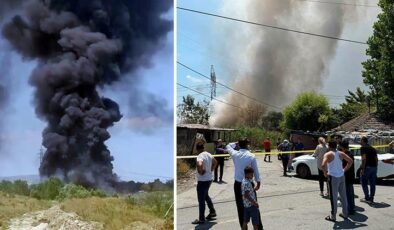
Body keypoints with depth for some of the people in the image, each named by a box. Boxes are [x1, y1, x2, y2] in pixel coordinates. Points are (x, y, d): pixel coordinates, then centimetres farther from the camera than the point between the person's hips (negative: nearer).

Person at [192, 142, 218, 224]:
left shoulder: (200, 156, -20)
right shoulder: (209, 154, 7)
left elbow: (199, 165, -41)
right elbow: (215, 162, 24)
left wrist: (200, 172, -22)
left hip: (202, 181, -9)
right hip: (209, 179, 9)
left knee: (201, 200, 1)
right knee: (206, 196, 28)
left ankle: (201, 219, 8)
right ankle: (212, 211, 34)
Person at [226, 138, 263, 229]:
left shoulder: (235, 154, -4)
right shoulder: (251, 156, -11)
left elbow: (228, 146, 18)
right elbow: (255, 170, -5)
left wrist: (236, 143, 10)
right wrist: (258, 182, 6)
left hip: (238, 184, 2)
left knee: (240, 206, 9)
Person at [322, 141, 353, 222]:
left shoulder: (328, 154, -10)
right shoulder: (341, 153, 6)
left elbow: (323, 165, -24)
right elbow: (350, 161, 8)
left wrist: (325, 173, -9)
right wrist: (345, 169, 12)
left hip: (333, 177, -5)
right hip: (341, 176, 6)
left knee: (333, 197, 1)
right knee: (343, 195, 16)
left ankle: (333, 216, 7)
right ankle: (345, 213, 27)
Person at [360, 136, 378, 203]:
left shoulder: (363, 148, -7)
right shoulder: (373, 148, 16)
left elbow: (364, 159, -17)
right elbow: (376, 159, 15)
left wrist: (362, 169, -16)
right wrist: (375, 167, 20)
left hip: (367, 167, -7)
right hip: (374, 167, 7)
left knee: (364, 183, 3)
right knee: (372, 183, 10)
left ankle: (367, 198, 1)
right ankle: (371, 198, 14)